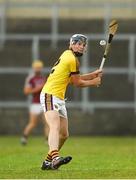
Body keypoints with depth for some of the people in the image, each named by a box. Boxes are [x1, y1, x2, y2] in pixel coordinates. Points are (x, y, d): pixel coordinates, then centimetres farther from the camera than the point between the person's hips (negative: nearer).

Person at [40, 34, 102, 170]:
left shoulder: (68, 55, 18)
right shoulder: (72, 59, -11)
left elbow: (73, 79, 26)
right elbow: (77, 83, -5)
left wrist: (93, 74, 20)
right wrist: (93, 82, 11)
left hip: (60, 99, 10)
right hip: (50, 96, -10)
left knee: (64, 134, 13)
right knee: (55, 127, -31)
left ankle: (47, 162, 23)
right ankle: (55, 157, -51)